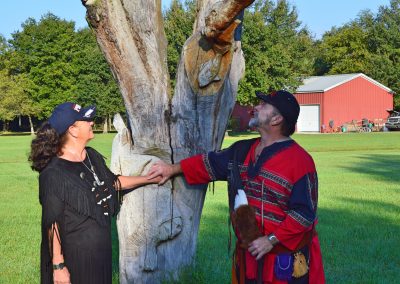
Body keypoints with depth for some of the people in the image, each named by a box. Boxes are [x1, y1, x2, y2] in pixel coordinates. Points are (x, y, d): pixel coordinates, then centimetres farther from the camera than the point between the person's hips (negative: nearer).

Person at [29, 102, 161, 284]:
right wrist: (58, 266, -19)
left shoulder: (93, 157, 5)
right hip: (72, 258, -8)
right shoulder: (53, 174, -20)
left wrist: (150, 179, 22)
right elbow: (52, 224, -19)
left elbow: (113, 182, 22)